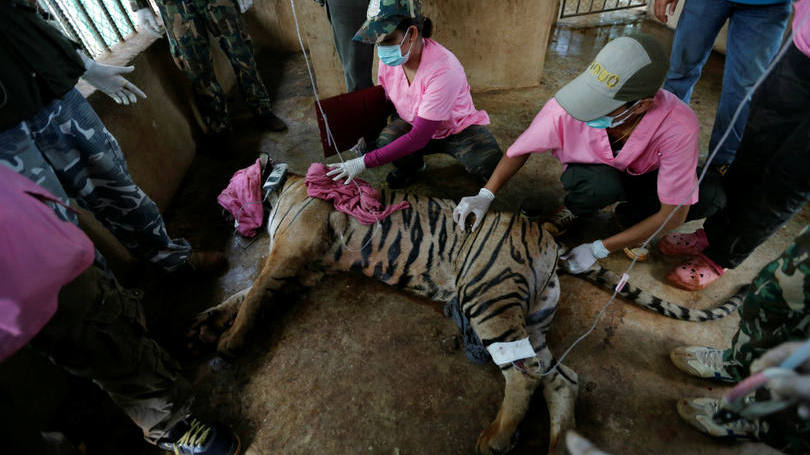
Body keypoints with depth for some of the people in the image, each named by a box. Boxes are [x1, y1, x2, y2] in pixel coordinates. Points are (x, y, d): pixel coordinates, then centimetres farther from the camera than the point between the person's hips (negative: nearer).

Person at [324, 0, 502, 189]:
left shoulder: (443, 69, -33)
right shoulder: (388, 59, -13)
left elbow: (418, 137, -34)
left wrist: (364, 162, -35)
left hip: (458, 128, -4)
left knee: (489, 164, -31)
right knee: (385, 140, -28)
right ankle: (411, 166, 6)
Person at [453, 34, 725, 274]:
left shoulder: (679, 126, -35)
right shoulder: (565, 110, -35)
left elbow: (673, 215, -26)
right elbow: (522, 150, -14)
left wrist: (598, 250, -27)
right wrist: (486, 195, -27)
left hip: (645, 177, 2)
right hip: (594, 174, -1)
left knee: (709, 198, -26)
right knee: (602, 182, -37)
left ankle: (629, 217, 4)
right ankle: (573, 211, 0)